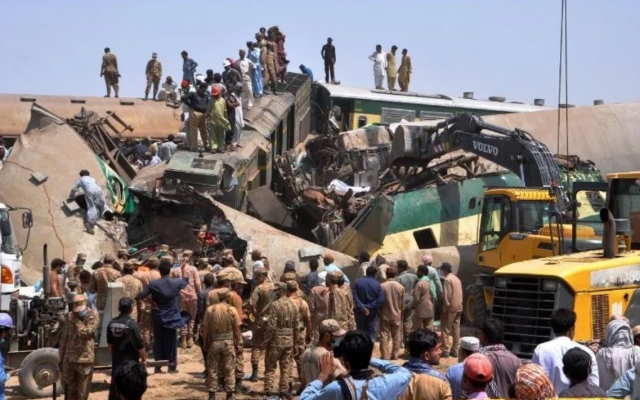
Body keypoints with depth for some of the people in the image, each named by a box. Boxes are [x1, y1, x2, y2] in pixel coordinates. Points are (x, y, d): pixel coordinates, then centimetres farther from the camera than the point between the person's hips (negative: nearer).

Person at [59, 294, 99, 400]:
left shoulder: (92, 316, -6)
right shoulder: (69, 317, 7)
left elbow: (85, 332, -22)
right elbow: (63, 338, 11)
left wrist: (77, 320, -13)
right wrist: (61, 359, 11)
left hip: (85, 360, -4)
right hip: (69, 360, 4)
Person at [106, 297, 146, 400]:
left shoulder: (112, 323, -1)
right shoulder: (132, 324, -18)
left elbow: (110, 343, 10)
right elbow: (140, 345, -15)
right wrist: (144, 359, -2)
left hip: (116, 361, 6)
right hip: (130, 361, -5)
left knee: (115, 387, 13)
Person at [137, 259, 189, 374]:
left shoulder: (153, 284, -10)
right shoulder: (176, 283, -8)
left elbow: (140, 296, -9)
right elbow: (186, 280, 15)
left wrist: (151, 299, 8)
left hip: (158, 318, 0)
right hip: (171, 318, 0)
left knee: (158, 342, 9)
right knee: (171, 343, 8)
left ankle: (158, 367, 10)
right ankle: (172, 367, 10)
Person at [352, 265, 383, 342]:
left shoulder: (358, 282, -6)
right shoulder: (377, 284, -9)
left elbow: (354, 296, -14)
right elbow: (381, 300, -17)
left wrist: (361, 307, -18)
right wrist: (369, 307, -16)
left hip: (360, 311, 1)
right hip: (372, 311, -1)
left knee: (360, 331, 14)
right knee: (371, 332, 7)